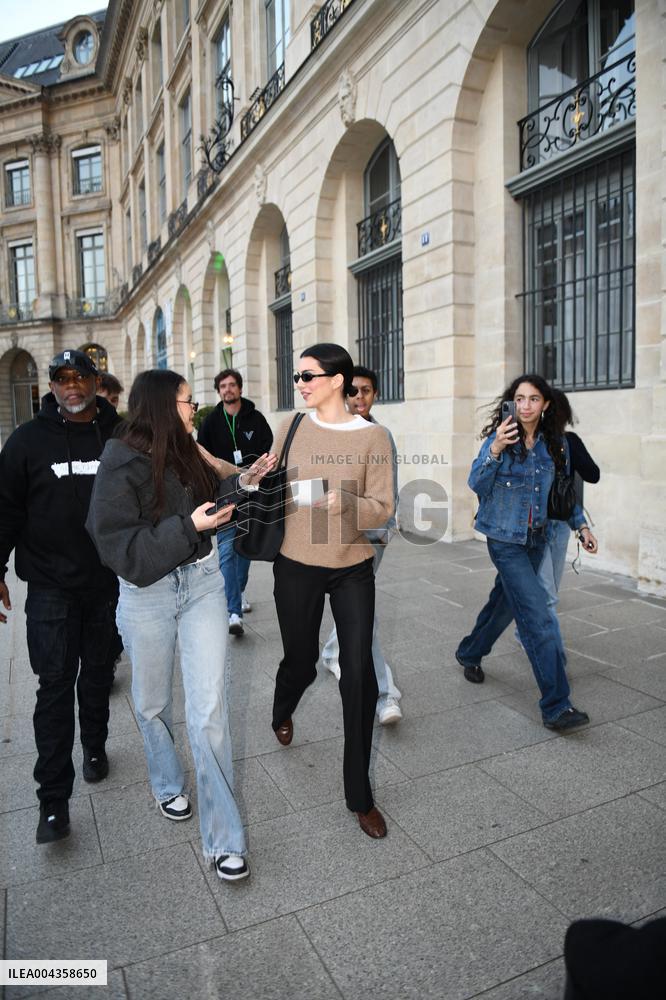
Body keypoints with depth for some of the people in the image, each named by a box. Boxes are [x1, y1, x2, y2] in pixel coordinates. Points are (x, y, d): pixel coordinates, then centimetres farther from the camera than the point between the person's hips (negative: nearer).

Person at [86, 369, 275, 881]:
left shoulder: (186, 453, 1)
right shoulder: (123, 465, -15)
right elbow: (118, 544, -18)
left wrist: (243, 481, 0)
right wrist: (188, 526, -25)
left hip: (202, 583, 3)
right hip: (146, 594, -3)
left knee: (211, 710, -1)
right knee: (154, 703, 19)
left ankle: (223, 837, 12)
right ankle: (167, 785, 48)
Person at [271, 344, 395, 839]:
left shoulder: (373, 436, -7)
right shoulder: (291, 427, 0)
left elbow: (384, 509, -11)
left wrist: (345, 502, -27)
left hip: (353, 569, -1)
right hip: (297, 566, 1)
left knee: (359, 674, -1)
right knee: (301, 660, 16)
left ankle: (360, 794, 17)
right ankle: (283, 712, 55)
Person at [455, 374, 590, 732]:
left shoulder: (552, 444, 5)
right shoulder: (500, 438, -11)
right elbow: (477, 485, -20)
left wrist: (581, 524, 12)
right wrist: (495, 451, -33)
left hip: (536, 538, 6)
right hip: (506, 539, -6)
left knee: (505, 602, 20)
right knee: (538, 616, -12)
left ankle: (470, 653, 45)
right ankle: (556, 706, -6)